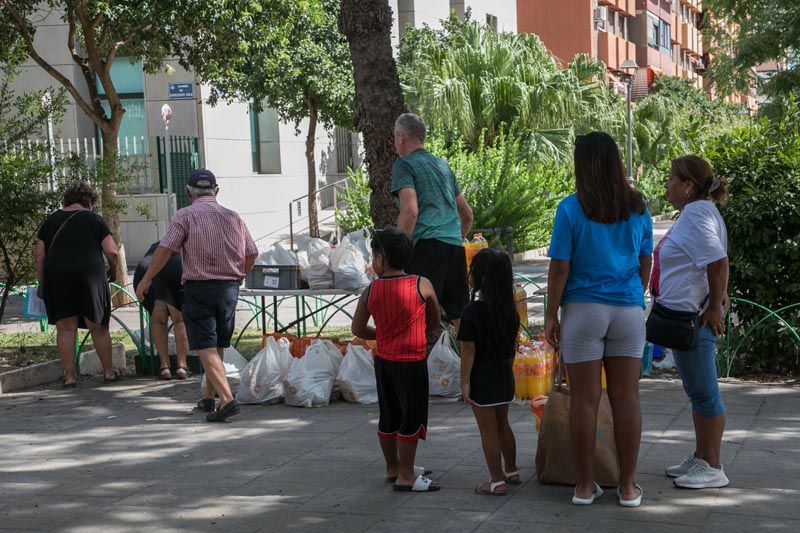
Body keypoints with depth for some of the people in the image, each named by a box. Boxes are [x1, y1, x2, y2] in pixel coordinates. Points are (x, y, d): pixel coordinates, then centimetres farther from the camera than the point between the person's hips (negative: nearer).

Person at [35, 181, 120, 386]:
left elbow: (40, 255, 8)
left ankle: (69, 376, 3)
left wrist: (42, 284, 14)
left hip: (56, 277, 2)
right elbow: (112, 252, -2)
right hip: (90, 277, -2)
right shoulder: (94, 220, 3)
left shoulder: (51, 221, 11)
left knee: (65, 328, 5)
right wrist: (112, 270, 16)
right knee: (98, 327, 8)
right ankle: (109, 372, 15)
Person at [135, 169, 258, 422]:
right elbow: (251, 255, 10)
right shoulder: (233, 217, 10)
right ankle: (208, 397, 28)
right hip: (229, 288, 5)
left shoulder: (186, 216, -4)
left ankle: (227, 399, -20)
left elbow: (165, 249, -14)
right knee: (217, 346, 17)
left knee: (206, 349, -7)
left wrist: (146, 279, -7)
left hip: (198, 288, -5)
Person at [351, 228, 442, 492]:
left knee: (388, 417, 16)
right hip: (411, 362, -5)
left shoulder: (370, 291, -3)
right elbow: (434, 321, 3)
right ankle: (406, 476, 8)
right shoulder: (422, 285, -9)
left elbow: (358, 329, 5)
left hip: (383, 361, 5)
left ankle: (393, 468, 29)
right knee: (412, 418, 4)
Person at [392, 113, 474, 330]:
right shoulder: (443, 164, 24)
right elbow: (467, 215, 27)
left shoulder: (404, 165, 1)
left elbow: (410, 211, -15)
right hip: (456, 246, 7)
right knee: (460, 315, 9)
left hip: (428, 245, -7)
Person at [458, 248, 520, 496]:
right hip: (504, 375, 7)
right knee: (502, 423, 22)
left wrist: (464, 382, -12)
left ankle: (497, 481, 7)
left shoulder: (472, 311, -18)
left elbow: (469, 350, -17)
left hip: (482, 379, -7)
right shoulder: (510, 309, 1)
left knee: (488, 430, 2)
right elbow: (512, 345, 9)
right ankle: (511, 471, 33)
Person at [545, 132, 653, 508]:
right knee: (626, 398, 7)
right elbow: (646, 263, 11)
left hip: (583, 308, -3)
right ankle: (628, 486, 13)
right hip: (629, 308, 3)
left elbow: (560, 268, -8)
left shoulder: (571, 209, -8)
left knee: (584, 399, 4)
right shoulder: (638, 208, 4)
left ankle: (585, 485, 11)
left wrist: (551, 315, 0)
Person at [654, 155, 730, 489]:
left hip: (693, 318, -11)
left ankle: (712, 468, 4)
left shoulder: (697, 214, -17)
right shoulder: (694, 212, 15)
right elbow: (713, 264, 21)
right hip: (685, 316, 11)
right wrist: (716, 300, 17)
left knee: (703, 393, -3)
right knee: (699, 391, 17)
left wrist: (715, 308, -21)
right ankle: (701, 458, 28)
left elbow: (718, 262, -26)